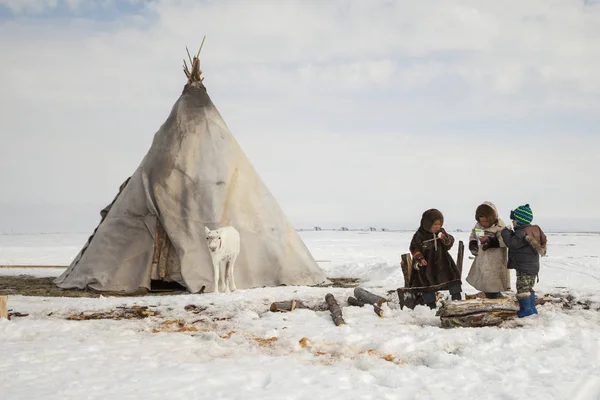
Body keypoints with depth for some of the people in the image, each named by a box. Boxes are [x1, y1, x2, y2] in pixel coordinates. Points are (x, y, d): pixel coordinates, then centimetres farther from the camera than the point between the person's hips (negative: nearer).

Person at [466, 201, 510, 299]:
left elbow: (504, 240, -23)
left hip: (494, 263, -7)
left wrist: (489, 241, -31)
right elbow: (472, 237, 18)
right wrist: (472, 244, -2)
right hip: (482, 260, 7)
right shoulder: (478, 226, 7)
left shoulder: (499, 226, -14)